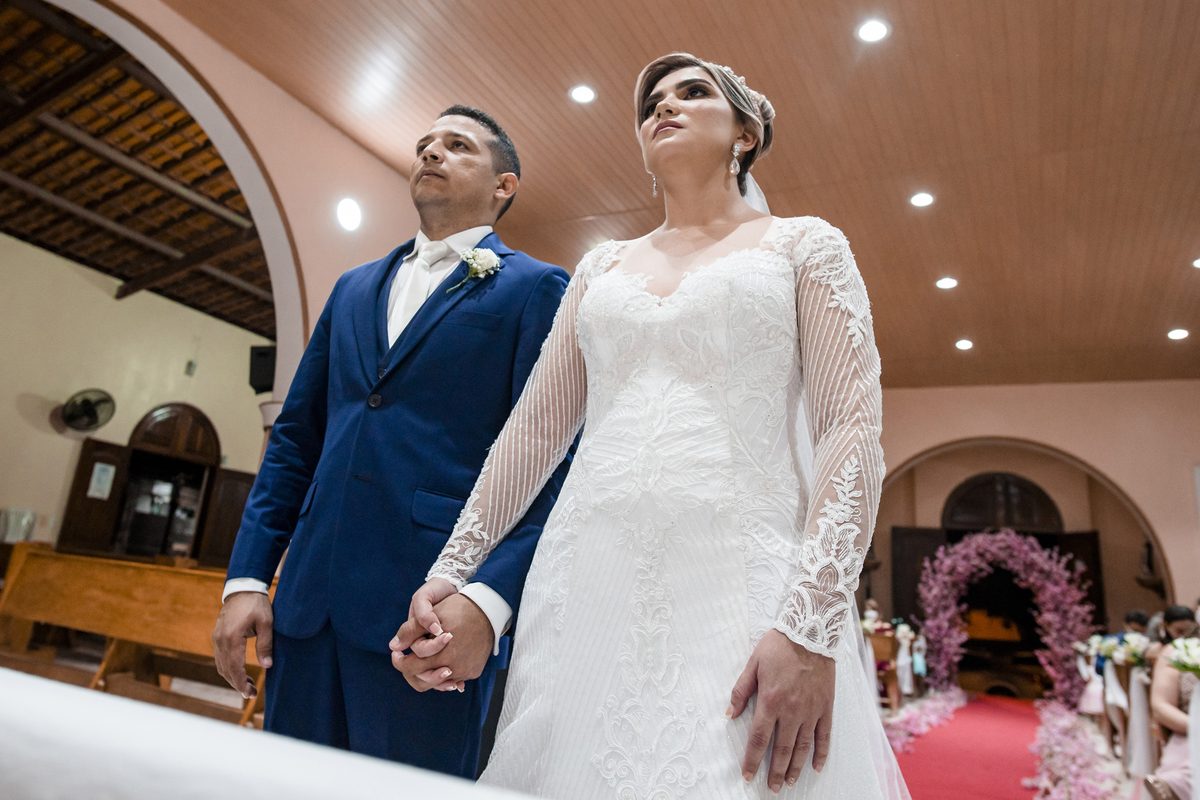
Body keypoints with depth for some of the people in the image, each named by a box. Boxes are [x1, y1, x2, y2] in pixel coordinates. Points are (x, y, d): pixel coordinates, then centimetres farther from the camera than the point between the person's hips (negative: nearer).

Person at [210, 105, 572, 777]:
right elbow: (295, 437, 15)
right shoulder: (354, 287, 18)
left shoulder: (536, 288, 0)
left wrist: (489, 599, -20)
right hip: (309, 602, 6)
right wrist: (248, 576, 8)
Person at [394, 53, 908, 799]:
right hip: (587, 587, 4)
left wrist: (811, 628, -16)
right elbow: (536, 427, 15)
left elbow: (853, 431, -4)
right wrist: (452, 568, 7)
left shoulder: (804, 245, 8)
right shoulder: (602, 268, 18)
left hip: (739, 590, -3)